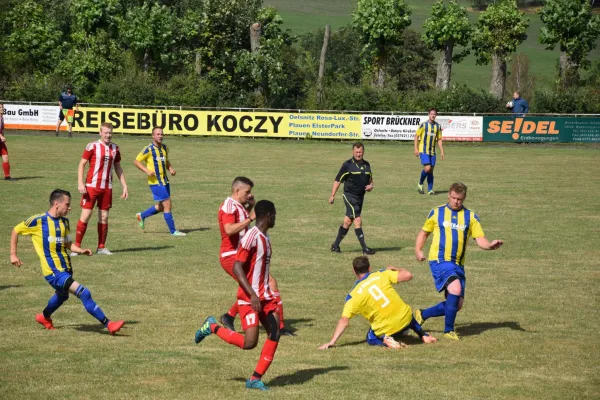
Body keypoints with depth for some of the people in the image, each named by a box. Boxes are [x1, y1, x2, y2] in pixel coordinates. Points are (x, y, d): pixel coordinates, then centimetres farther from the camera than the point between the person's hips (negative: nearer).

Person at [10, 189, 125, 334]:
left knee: (62, 295, 30)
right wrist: (13, 254, 1)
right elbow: (16, 231, 2)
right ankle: (108, 325, -17)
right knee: (84, 293, -19)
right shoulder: (38, 221, -10)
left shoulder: (64, 222, 9)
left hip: (65, 269, 8)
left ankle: (44, 317, 58)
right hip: (53, 271, -8)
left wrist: (81, 251, -2)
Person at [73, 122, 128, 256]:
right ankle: (76, 246, -1)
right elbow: (82, 164, -4)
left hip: (107, 187, 5)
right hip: (91, 186, -4)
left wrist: (124, 186, 15)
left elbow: (118, 168, 19)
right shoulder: (92, 146, -5)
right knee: (85, 215, -7)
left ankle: (101, 247, 16)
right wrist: (80, 183, -15)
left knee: (104, 217, 7)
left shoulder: (115, 148, 10)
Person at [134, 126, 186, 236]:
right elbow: (136, 161, -6)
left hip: (164, 181, 8)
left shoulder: (164, 148, 10)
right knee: (167, 205, -8)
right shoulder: (148, 149, -10)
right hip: (155, 182, -8)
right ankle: (173, 230, 0)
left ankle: (142, 216, 34)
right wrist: (147, 171, -18)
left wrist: (171, 169, 5)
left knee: (161, 207, 14)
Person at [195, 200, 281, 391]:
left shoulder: (265, 238, 13)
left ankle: (255, 379, 2)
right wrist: (252, 295, -26)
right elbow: (237, 268, -21)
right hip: (249, 298, -9)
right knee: (249, 343, -13)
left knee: (275, 334, -3)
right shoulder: (251, 237, -17)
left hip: (264, 296, 9)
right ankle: (213, 327, 9)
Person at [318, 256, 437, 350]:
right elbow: (408, 275, -6)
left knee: (371, 338, 29)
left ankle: (385, 340, -4)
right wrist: (394, 269, 15)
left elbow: (344, 320, -10)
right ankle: (423, 335, 28)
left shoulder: (353, 296, -6)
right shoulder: (381, 275, -4)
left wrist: (332, 342, -8)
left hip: (385, 330, -3)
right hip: (406, 319, 4)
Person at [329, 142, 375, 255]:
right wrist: (332, 195, -8)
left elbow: (370, 180, 21)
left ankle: (336, 245, 23)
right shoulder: (347, 165, -7)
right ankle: (365, 248, -12)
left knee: (347, 222, 12)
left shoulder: (366, 165, 10)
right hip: (350, 196, -6)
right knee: (358, 221, -13)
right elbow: (338, 180, -4)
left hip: (360, 197, 6)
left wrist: (371, 186, -2)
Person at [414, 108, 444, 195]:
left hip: (432, 152, 5)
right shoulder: (423, 125, -5)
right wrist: (416, 148, -10)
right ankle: (420, 184, 6)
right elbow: (416, 136, -2)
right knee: (427, 168, -17)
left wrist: (441, 151, 7)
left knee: (431, 170, 4)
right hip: (423, 151, -5)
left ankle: (430, 190, 10)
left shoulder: (438, 126, 8)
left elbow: (439, 139, 14)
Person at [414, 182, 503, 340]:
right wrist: (418, 250, 0)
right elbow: (424, 232, 17)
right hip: (439, 261, -4)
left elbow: (480, 239, 1)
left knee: (457, 305, 5)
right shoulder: (436, 213, 6)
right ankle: (449, 330, -12)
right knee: (455, 289, -27)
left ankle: (422, 315, 27)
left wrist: (490, 245, -21)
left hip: (458, 264, 4)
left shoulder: (471, 217, 9)